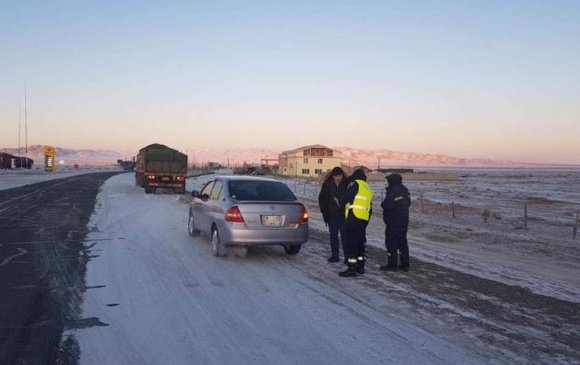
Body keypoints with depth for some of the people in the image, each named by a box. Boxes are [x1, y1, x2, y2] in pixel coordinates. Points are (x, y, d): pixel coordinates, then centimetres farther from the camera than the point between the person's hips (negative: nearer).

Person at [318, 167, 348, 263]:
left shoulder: (347, 184, -6)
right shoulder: (327, 185, 1)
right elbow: (321, 198, 9)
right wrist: (324, 212, 4)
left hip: (343, 215, -3)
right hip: (332, 215, 3)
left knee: (344, 235, -3)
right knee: (333, 235, 8)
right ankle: (334, 255, 15)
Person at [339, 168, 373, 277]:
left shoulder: (355, 184, -1)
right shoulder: (368, 189, 24)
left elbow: (346, 198, -10)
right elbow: (370, 208, 23)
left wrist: (341, 203, 10)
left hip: (354, 217, -8)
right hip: (364, 219, 9)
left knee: (350, 244, -7)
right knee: (361, 243, 17)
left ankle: (351, 269, -9)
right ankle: (360, 267, 23)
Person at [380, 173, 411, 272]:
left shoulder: (392, 192, -21)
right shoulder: (405, 190, 9)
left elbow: (386, 206, -25)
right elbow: (408, 203, 17)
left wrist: (383, 204, -5)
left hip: (393, 222, -9)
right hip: (404, 221, 9)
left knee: (391, 243, 0)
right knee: (403, 242, 14)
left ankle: (392, 265, 4)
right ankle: (405, 264, 18)